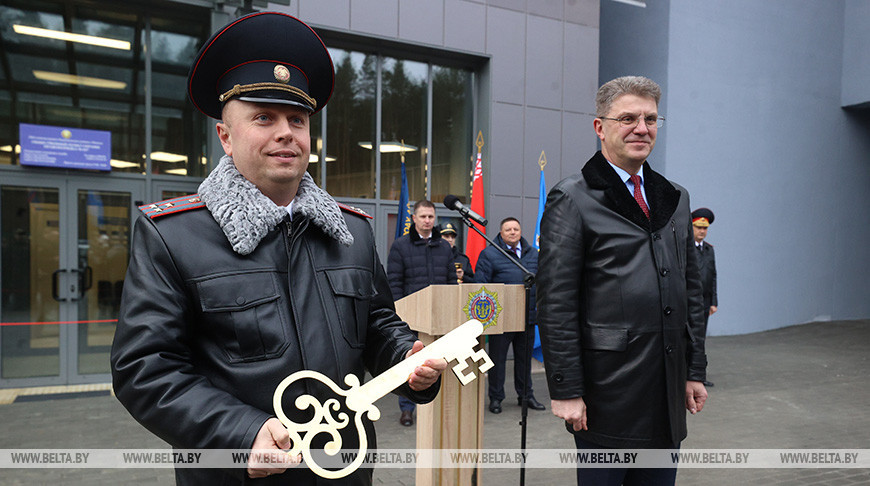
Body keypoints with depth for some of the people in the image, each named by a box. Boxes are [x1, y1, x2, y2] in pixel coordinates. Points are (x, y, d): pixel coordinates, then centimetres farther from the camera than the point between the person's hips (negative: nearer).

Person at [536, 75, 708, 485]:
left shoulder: (675, 198, 12)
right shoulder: (572, 199, -9)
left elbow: (690, 289, 15)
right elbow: (555, 304, -12)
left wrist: (695, 370, 11)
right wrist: (566, 390, -14)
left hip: (668, 390, 6)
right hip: (608, 393, -6)